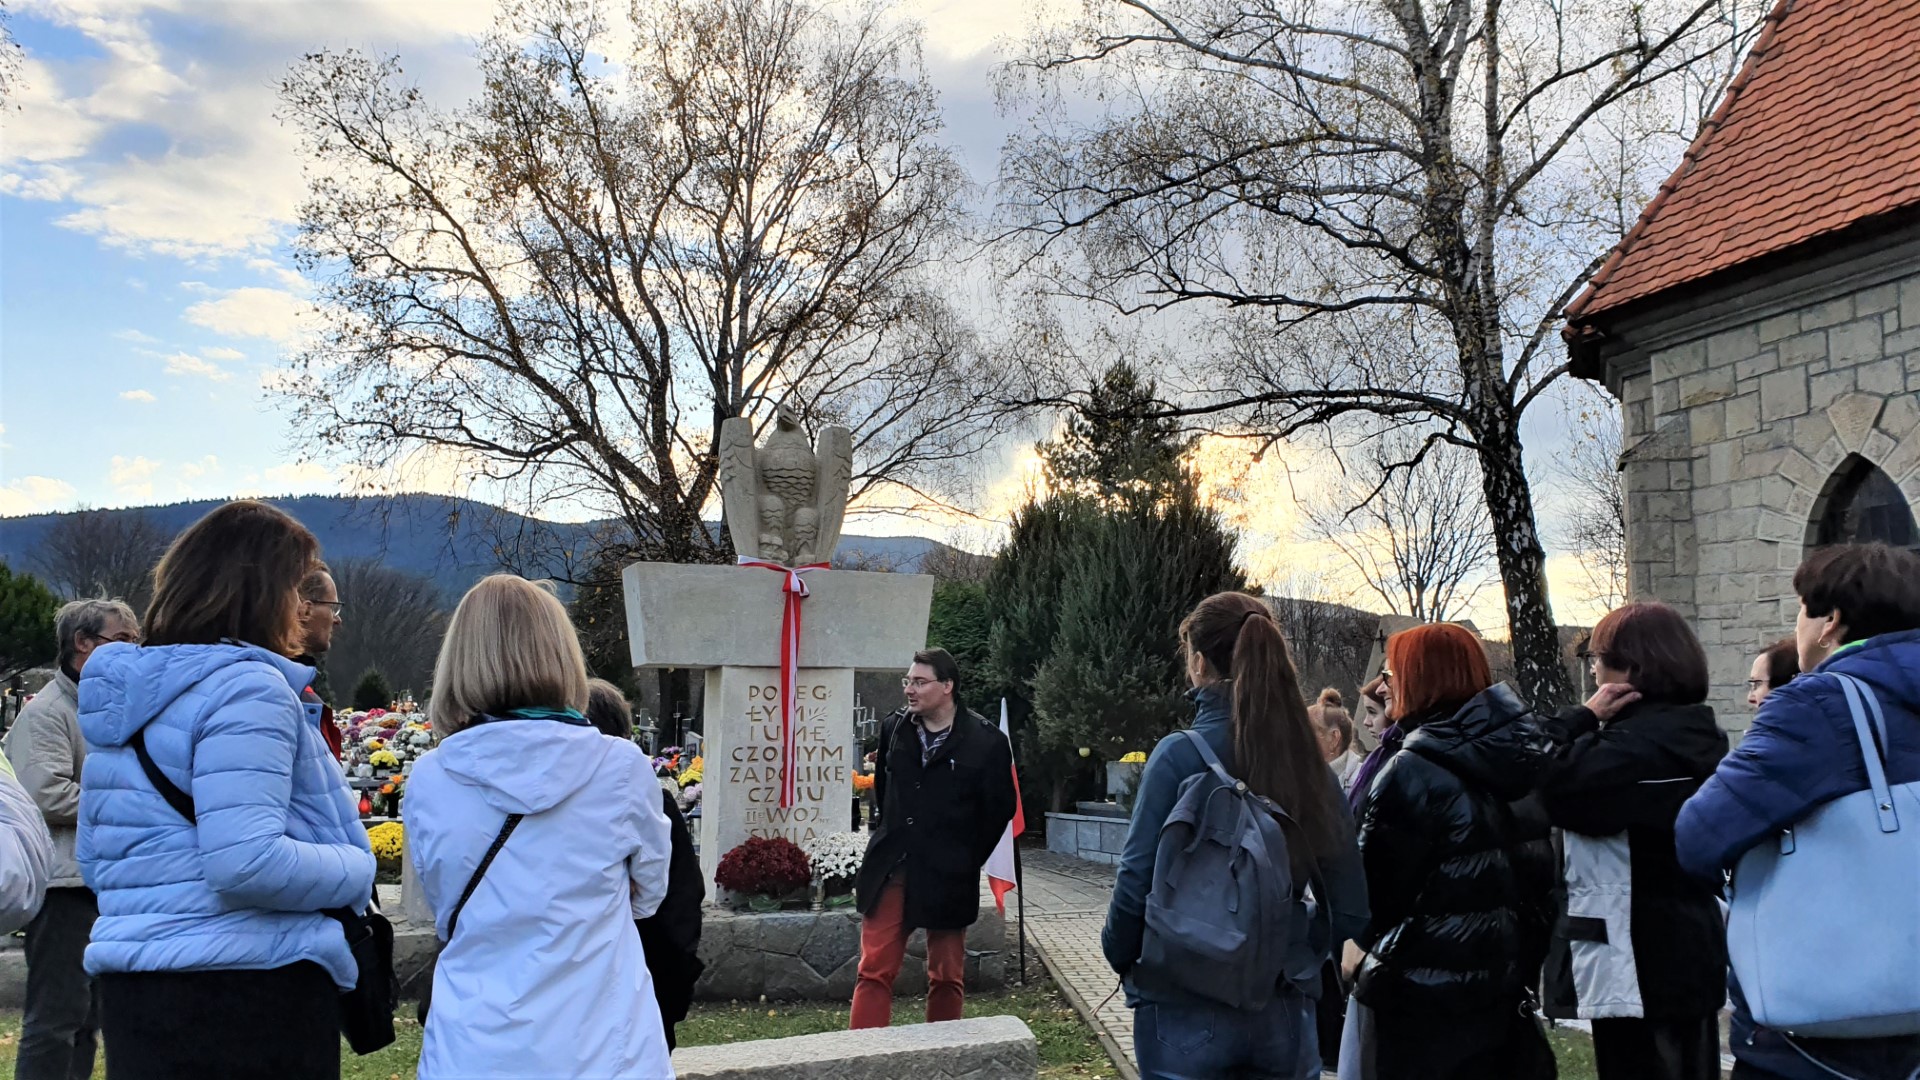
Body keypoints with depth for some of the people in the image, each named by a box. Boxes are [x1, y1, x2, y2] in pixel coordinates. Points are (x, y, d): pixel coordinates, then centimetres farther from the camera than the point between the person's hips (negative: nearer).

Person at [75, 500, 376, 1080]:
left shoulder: (124, 691, 12)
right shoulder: (245, 687, -16)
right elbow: (246, 862, -25)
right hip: (253, 988, -9)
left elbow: (93, 858, 19)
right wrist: (359, 870, -11)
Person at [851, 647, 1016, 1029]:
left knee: (947, 977, 11)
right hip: (890, 870, 3)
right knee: (874, 971, 0)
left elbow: (1000, 808, -1)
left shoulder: (986, 741, -9)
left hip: (948, 878, -3)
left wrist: (966, 861, 0)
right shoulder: (893, 728, 4)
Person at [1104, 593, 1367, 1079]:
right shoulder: (1311, 763, -1)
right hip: (1284, 1012, 4)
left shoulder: (1179, 756, -14)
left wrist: (1120, 957, 3)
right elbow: (1349, 906, 1)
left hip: (1187, 1011, -4)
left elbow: (1137, 880, -13)